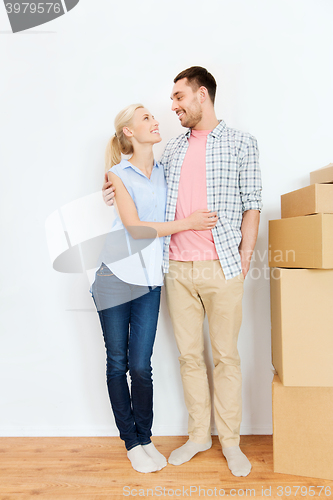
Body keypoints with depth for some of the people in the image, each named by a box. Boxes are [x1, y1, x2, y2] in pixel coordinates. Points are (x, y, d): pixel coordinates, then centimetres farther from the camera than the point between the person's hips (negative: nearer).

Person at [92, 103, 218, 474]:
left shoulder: (165, 172, 11)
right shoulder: (118, 175, -2)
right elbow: (134, 226, -12)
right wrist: (187, 223, -13)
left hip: (149, 280, 3)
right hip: (115, 277, -2)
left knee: (141, 365, 3)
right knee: (117, 363, 7)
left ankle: (145, 439, 24)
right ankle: (131, 442, 24)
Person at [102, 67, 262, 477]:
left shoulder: (241, 143, 3)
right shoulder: (173, 148, 15)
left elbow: (251, 205, 0)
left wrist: (245, 259, -5)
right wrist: (120, 189, 6)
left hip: (221, 267, -4)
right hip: (178, 269, 4)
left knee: (225, 356, 6)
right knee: (189, 355, 11)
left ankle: (230, 441, 25)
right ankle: (198, 435, 29)